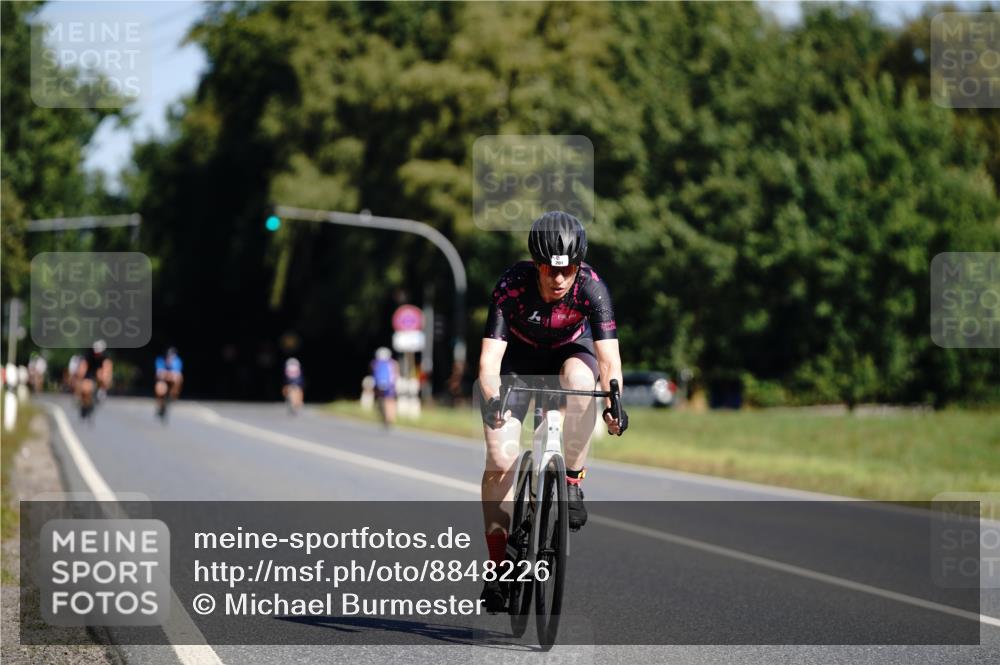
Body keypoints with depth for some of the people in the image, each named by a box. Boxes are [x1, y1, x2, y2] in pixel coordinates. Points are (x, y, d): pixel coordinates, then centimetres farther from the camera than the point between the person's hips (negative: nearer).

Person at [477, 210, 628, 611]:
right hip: (518, 359, 0)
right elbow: (490, 357, -36)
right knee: (500, 459, -16)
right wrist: (493, 399, -54)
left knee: (579, 378, -38)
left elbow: (608, 356, -34)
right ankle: (498, 563, -3)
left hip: (569, 353, 0)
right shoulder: (512, 286, -31)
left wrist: (614, 401, -51)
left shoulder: (591, 288, -29)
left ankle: (572, 481, -20)